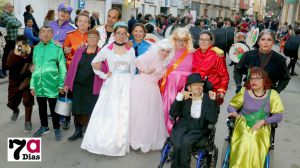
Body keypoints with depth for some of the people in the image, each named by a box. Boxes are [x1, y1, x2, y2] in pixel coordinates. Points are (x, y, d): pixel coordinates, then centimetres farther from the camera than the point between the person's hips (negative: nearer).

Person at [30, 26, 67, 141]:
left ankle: (57, 129, 22)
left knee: (53, 107, 6)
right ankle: (44, 127, 34)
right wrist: (32, 85, 11)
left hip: (52, 84, -4)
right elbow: (34, 68, 11)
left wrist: (61, 85, -6)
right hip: (39, 84, 4)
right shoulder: (36, 48, 7)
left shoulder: (57, 48, -6)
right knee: (41, 107, 16)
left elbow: (62, 68, -4)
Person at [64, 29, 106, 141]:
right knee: (77, 109, 10)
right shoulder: (79, 51, 9)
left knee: (90, 111, 3)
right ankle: (78, 131, 26)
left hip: (92, 88, -3)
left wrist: (100, 67, -28)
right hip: (78, 86, 4)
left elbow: (106, 69, -7)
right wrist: (67, 83, 7)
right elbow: (72, 67, 9)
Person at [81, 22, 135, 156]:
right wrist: (104, 75, -1)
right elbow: (94, 63, 6)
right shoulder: (107, 49, 0)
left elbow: (133, 70, 9)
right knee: (108, 113, -1)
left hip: (127, 85, 2)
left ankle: (121, 144, 18)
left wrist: (132, 85, 4)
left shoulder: (131, 50, 7)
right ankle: (105, 143, 14)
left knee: (124, 115, 4)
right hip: (112, 84, -2)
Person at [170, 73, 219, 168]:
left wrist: (212, 101, -14)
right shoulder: (184, 97, 10)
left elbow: (213, 120, -8)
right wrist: (180, 98, -10)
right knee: (178, 145, -28)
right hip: (183, 126, 1)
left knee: (186, 142, -30)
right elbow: (172, 113, 0)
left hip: (199, 129, -1)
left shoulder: (208, 98, 4)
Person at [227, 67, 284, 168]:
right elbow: (231, 106, 6)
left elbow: (279, 116, 0)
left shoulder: (272, 94, 0)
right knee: (245, 144, -28)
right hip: (243, 125, 0)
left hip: (262, 128, 0)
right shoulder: (244, 92, -1)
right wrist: (234, 112, -16)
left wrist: (263, 121, -14)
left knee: (255, 144, -28)